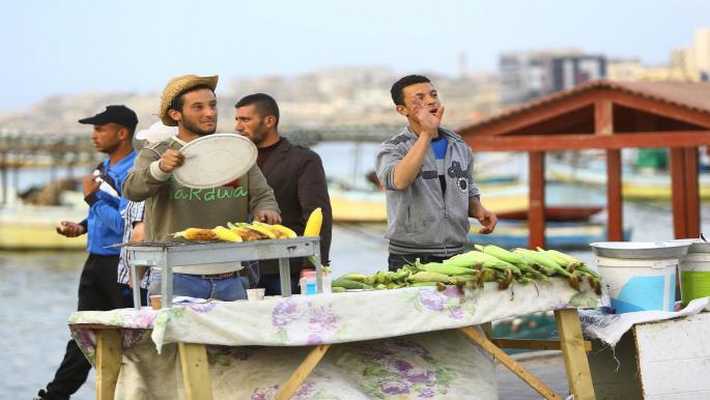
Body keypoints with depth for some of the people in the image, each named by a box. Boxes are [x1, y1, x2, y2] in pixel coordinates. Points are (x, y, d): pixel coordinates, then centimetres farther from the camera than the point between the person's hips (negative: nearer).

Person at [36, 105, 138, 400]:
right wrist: (82, 227, 9)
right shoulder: (105, 168, 10)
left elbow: (124, 223, -25)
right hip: (97, 262, 9)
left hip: (122, 265, -9)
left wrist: (94, 198, -17)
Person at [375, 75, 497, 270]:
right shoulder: (392, 149, -5)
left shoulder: (458, 145, 11)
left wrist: (479, 210, 0)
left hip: (455, 256, 4)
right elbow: (399, 181, -27)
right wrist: (426, 133, -27)